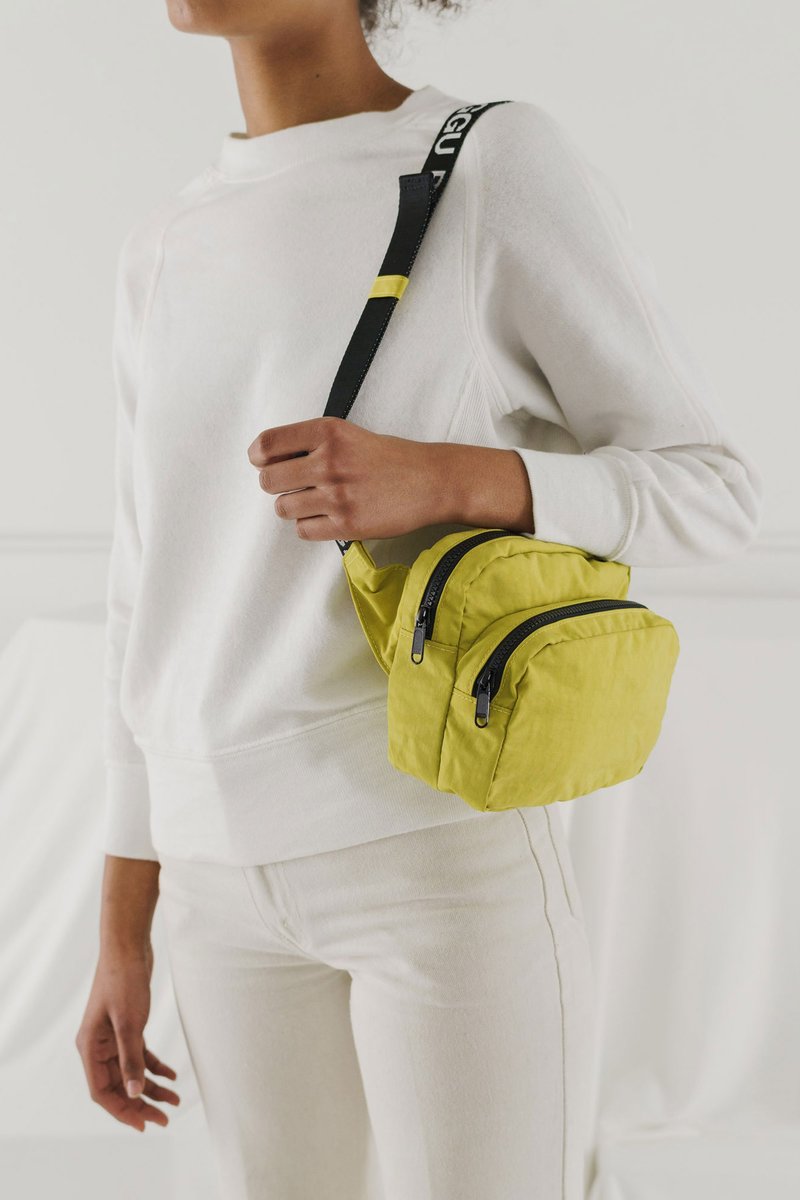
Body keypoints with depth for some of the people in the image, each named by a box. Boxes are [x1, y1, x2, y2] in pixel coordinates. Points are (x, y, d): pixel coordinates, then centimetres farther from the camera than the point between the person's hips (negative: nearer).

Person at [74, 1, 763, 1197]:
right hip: (236, 876, 6)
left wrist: (441, 479, -22)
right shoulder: (173, 257, 11)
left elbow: (710, 492, -4)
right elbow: (160, 610, 13)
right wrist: (125, 931, 13)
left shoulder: (510, 166, -6)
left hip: (449, 855, -6)